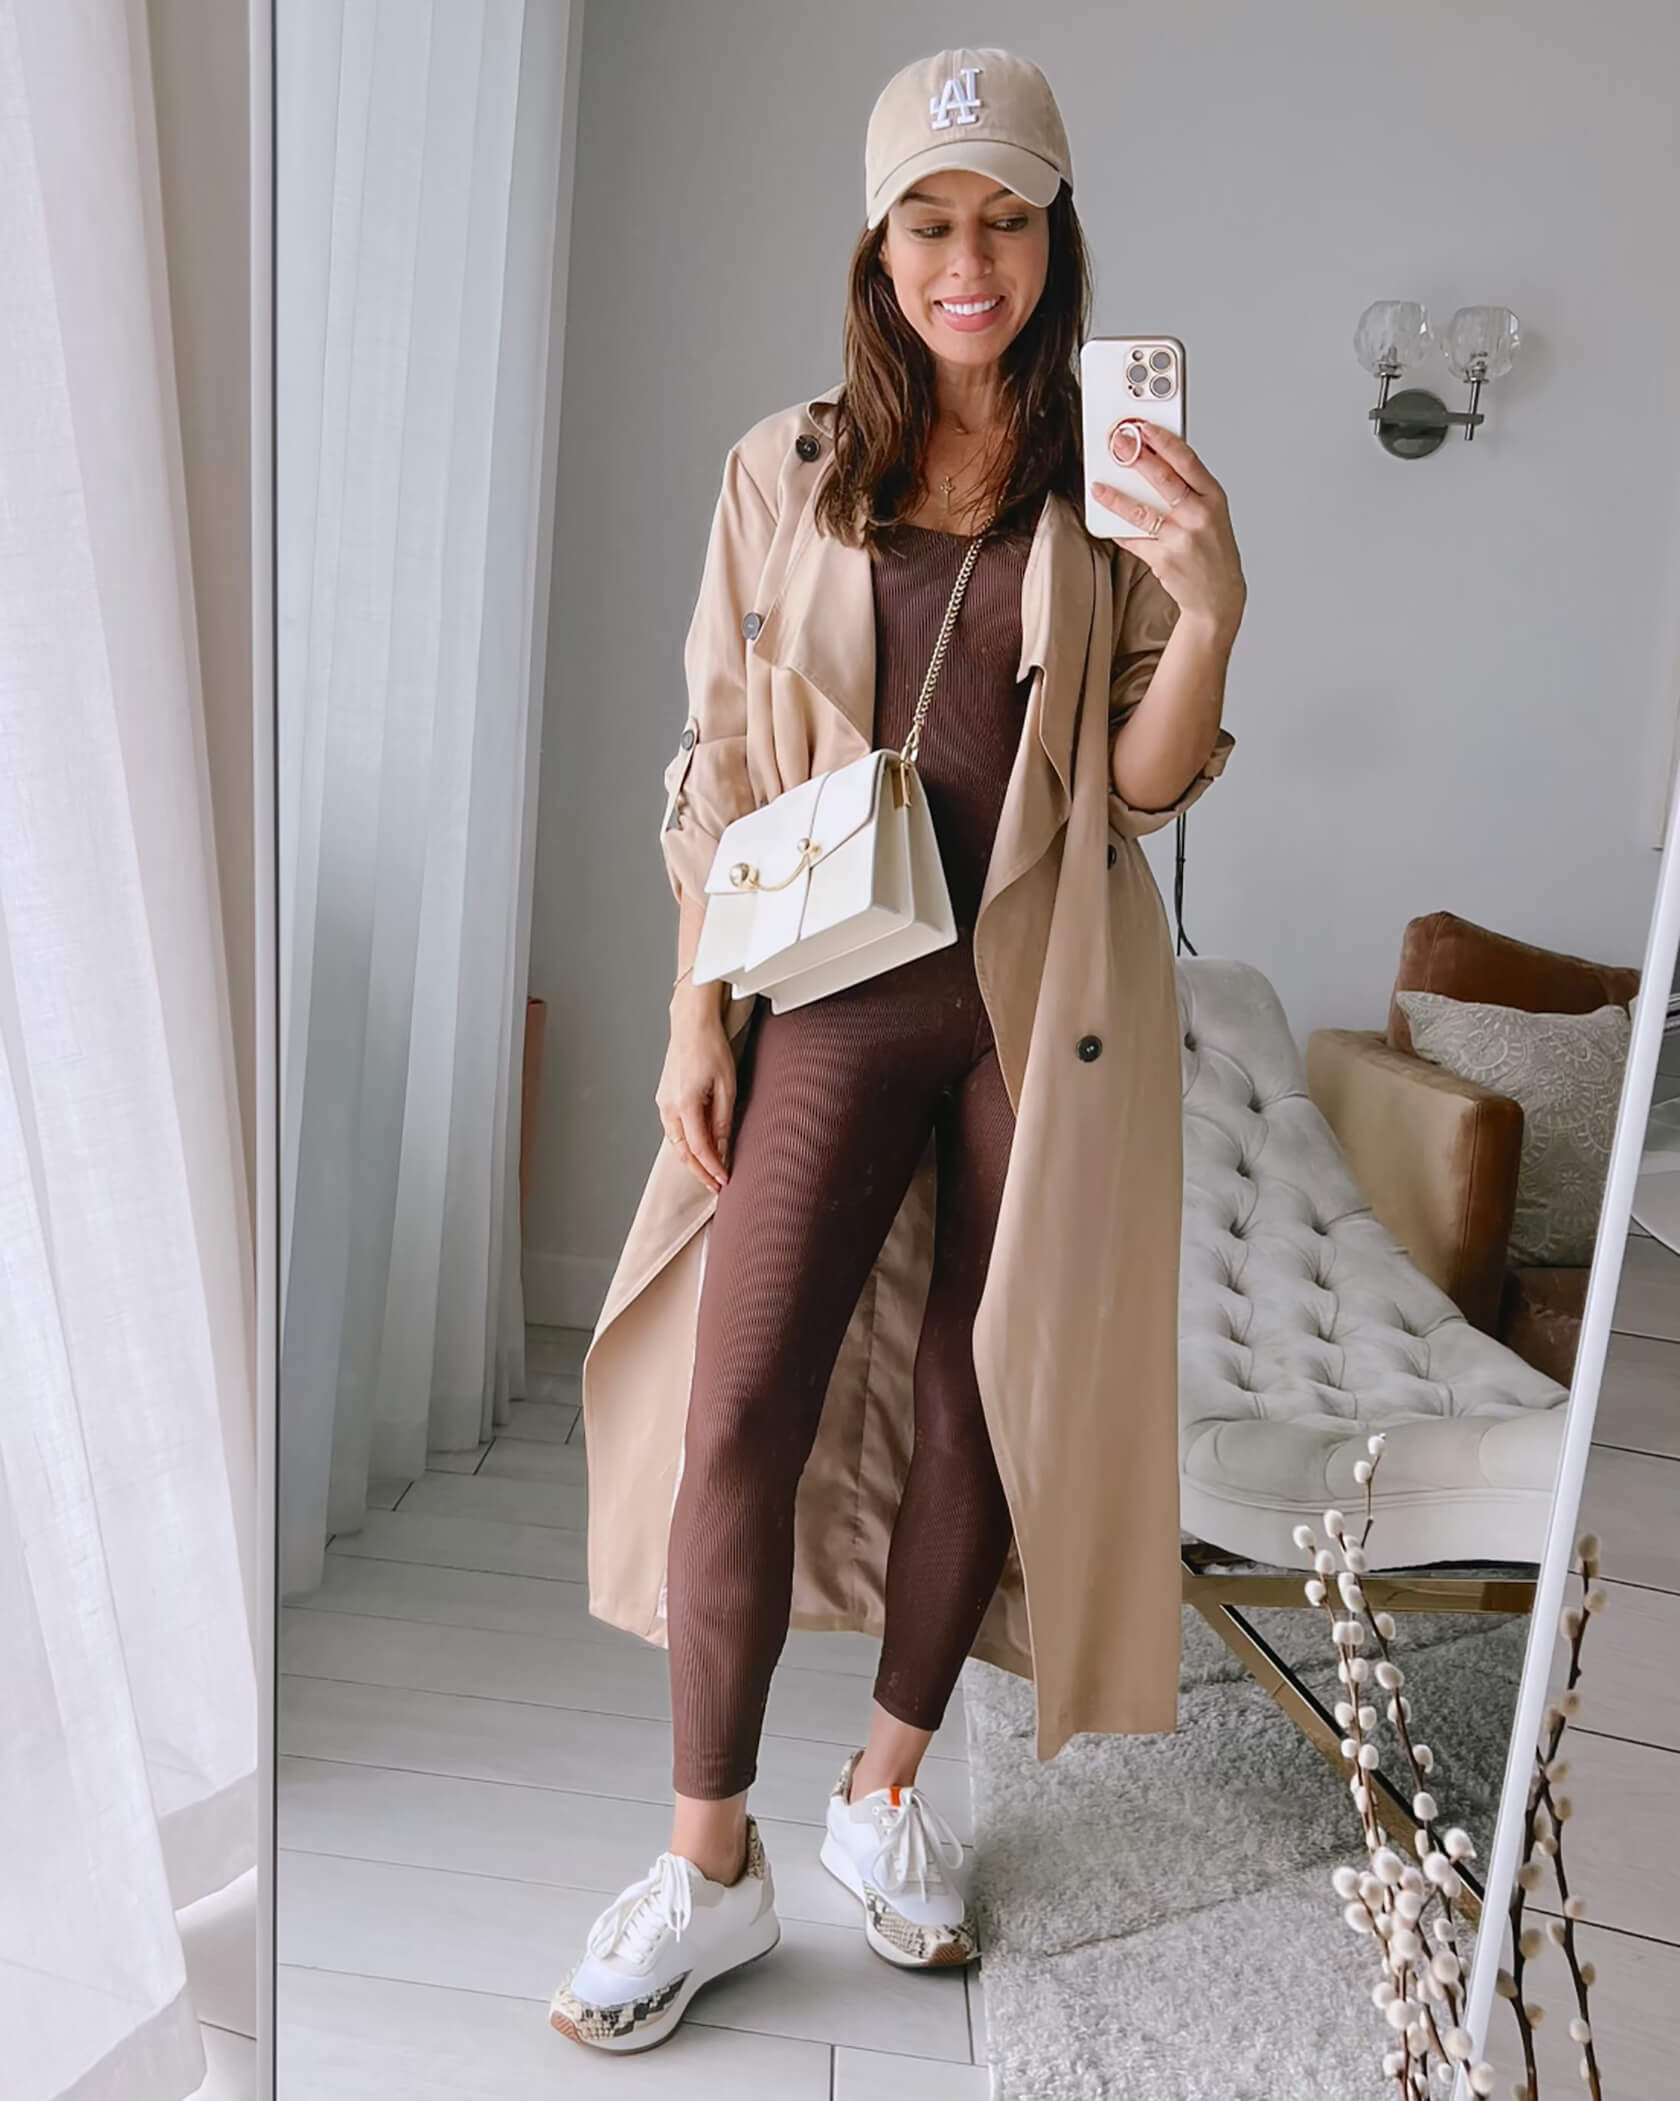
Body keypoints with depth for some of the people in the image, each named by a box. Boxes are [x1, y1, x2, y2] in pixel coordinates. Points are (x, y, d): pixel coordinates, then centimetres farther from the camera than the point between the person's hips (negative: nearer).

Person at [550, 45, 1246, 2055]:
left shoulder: (1109, 470, 5)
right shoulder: (795, 466, 7)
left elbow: (1148, 780, 2)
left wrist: (1211, 605, -17)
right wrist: (694, 1013, 1)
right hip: (842, 984, 0)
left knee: (976, 1403, 8)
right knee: (741, 1408, -4)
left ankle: (888, 1790, 31)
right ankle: (710, 1857, 15)